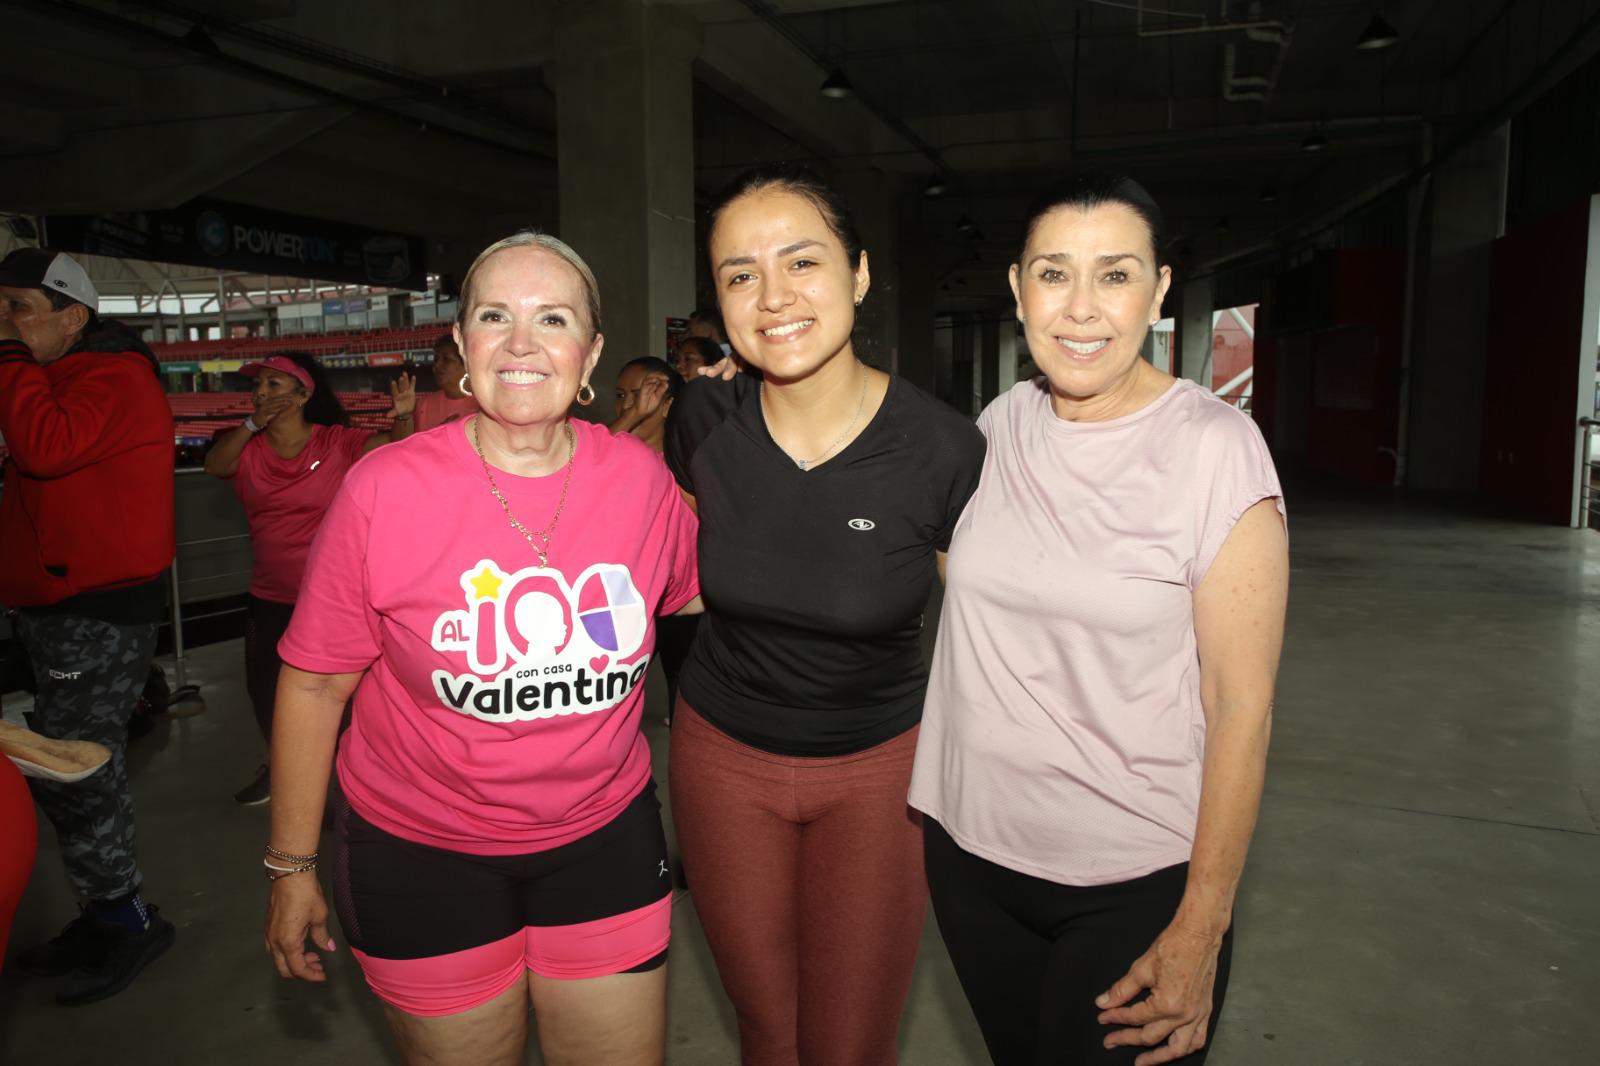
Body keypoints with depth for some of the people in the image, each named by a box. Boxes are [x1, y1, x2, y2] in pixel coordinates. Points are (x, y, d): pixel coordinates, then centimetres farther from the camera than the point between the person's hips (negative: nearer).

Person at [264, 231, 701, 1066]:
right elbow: (314, 684, -7)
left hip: (605, 838, 2)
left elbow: (694, 594, 11)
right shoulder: (384, 489, -16)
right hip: (424, 855, -2)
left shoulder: (640, 477, -9)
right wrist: (291, 867, -1)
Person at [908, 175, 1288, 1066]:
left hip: (1135, 887, -4)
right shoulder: (1001, 425, 0)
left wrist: (1200, 930, -13)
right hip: (971, 854, 5)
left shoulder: (1215, 446, -14)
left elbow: (1242, 703, -13)